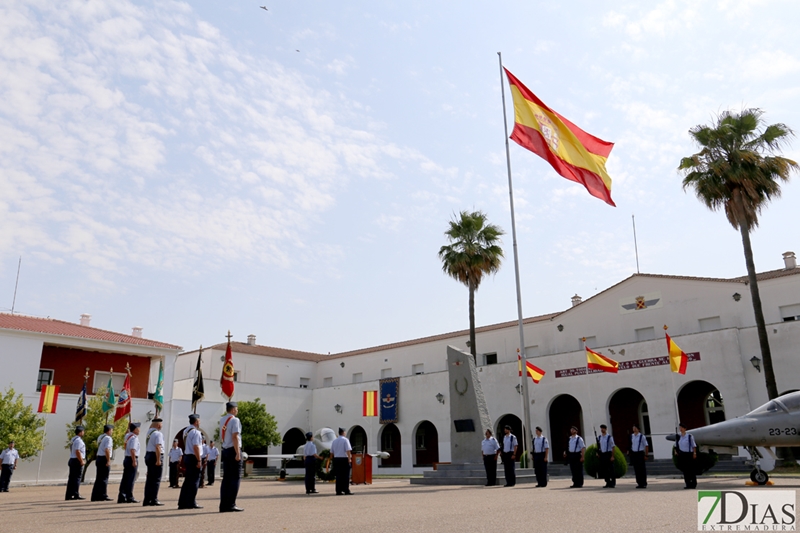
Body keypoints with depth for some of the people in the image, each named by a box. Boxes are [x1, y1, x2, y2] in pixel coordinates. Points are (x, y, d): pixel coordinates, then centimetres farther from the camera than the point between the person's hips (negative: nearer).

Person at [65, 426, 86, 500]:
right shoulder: (78, 440, -15)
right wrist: (82, 461, -18)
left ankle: (68, 495, 13)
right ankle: (76, 495, -6)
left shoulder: (73, 439, 16)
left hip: (72, 460, 10)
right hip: (77, 461, -10)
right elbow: (77, 451, -22)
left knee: (71, 478, 10)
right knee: (77, 478, -7)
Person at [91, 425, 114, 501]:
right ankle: (103, 496, -2)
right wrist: (108, 461, -20)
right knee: (104, 478, -4)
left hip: (98, 458, 9)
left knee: (98, 478, 12)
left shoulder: (100, 437, 14)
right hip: (104, 459, -9)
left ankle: (95, 496, 15)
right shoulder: (108, 438, -14)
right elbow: (107, 450, -22)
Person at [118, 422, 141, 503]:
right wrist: (134, 461, -23)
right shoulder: (134, 438, -16)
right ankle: (129, 497, -3)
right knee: (131, 479, -5)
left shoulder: (127, 435, 11)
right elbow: (132, 450, -24)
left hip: (126, 459, 9)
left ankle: (121, 497, 13)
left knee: (125, 479, 11)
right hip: (132, 459, -9)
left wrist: (129, 426, 31)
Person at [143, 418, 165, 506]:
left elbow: (151, 426, 36)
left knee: (150, 479, 12)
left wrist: (155, 418, 41)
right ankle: (154, 500, -5)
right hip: (155, 456, -9)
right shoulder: (158, 434, -14)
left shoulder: (149, 431, 10)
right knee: (156, 480, -4)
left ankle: (147, 500, 14)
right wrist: (158, 460, -24)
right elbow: (158, 447, -23)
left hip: (148, 455, 9)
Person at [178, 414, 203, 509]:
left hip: (186, 457, 9)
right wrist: (199, 460, -20)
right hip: (193, 457, -9)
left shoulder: (186, 431, 13)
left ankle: (182, 503, 14)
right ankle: (191, 503, -2)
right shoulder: (195, 432, -14)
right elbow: (196, 447, -21)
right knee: (194, 481, -3)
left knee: (188, 480, 13)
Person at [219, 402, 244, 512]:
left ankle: (223, 505, 9)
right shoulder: (235, 420, -12)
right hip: (233, 450, -8)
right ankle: (231, 505, -6)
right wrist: (238, 453, -20)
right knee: (235, 478, -3)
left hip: (225, 450, 8)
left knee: (226, 478, 10)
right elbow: (235, 437, -19)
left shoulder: (222, 420, 13)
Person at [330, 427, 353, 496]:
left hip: (336, 459, 5)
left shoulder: (334, 441, 12)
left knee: (338, 476, 7)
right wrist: (349, 458, -14)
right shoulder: (345, 440, -5)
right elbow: (348, 450, -15)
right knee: (346, 476, -1)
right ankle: (346, 491, -3)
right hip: (344, 459, -5)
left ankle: (338, 491, 6)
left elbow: (331, 452, 14)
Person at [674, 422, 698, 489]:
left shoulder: (689, 436, -4)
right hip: (682, 455, 5)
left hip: (689, 454, -4)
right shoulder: (678, 437, 9)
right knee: (685, 470, 5)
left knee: (691, 470, -3)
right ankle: (688, 484, 11)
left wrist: (694, 453, -10)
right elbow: (675, 445, 17)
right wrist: (675, 451, 1)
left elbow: (694, 445, -2)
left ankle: (694, 484, 6)